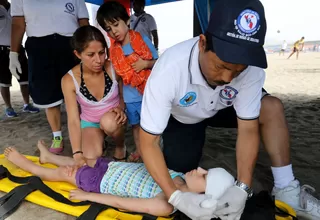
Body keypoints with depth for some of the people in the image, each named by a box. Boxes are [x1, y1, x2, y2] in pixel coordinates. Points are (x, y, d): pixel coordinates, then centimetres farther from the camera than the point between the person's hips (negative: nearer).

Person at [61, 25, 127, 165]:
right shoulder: (69, 80, -20)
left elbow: (124, 96, 0)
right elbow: (73, 120, -22)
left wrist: (121, 108, -23)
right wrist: (78, 154, -32)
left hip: (113, 118, 0)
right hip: (90, 122, 1)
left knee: (109, 122, -36)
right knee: (92, 157, -24)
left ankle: (120, 146, -2)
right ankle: (99, 140, 13)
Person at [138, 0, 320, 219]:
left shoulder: (251, 68, -32)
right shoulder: (168, 70, -40)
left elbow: (248, 129, -23)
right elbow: (148, 142, -33)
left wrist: (242, 187, -32)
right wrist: (176, 197, -40)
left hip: (222, 108, 2)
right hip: (181, 118, -1)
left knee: (272, 107, -21)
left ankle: (286, 188, -8)